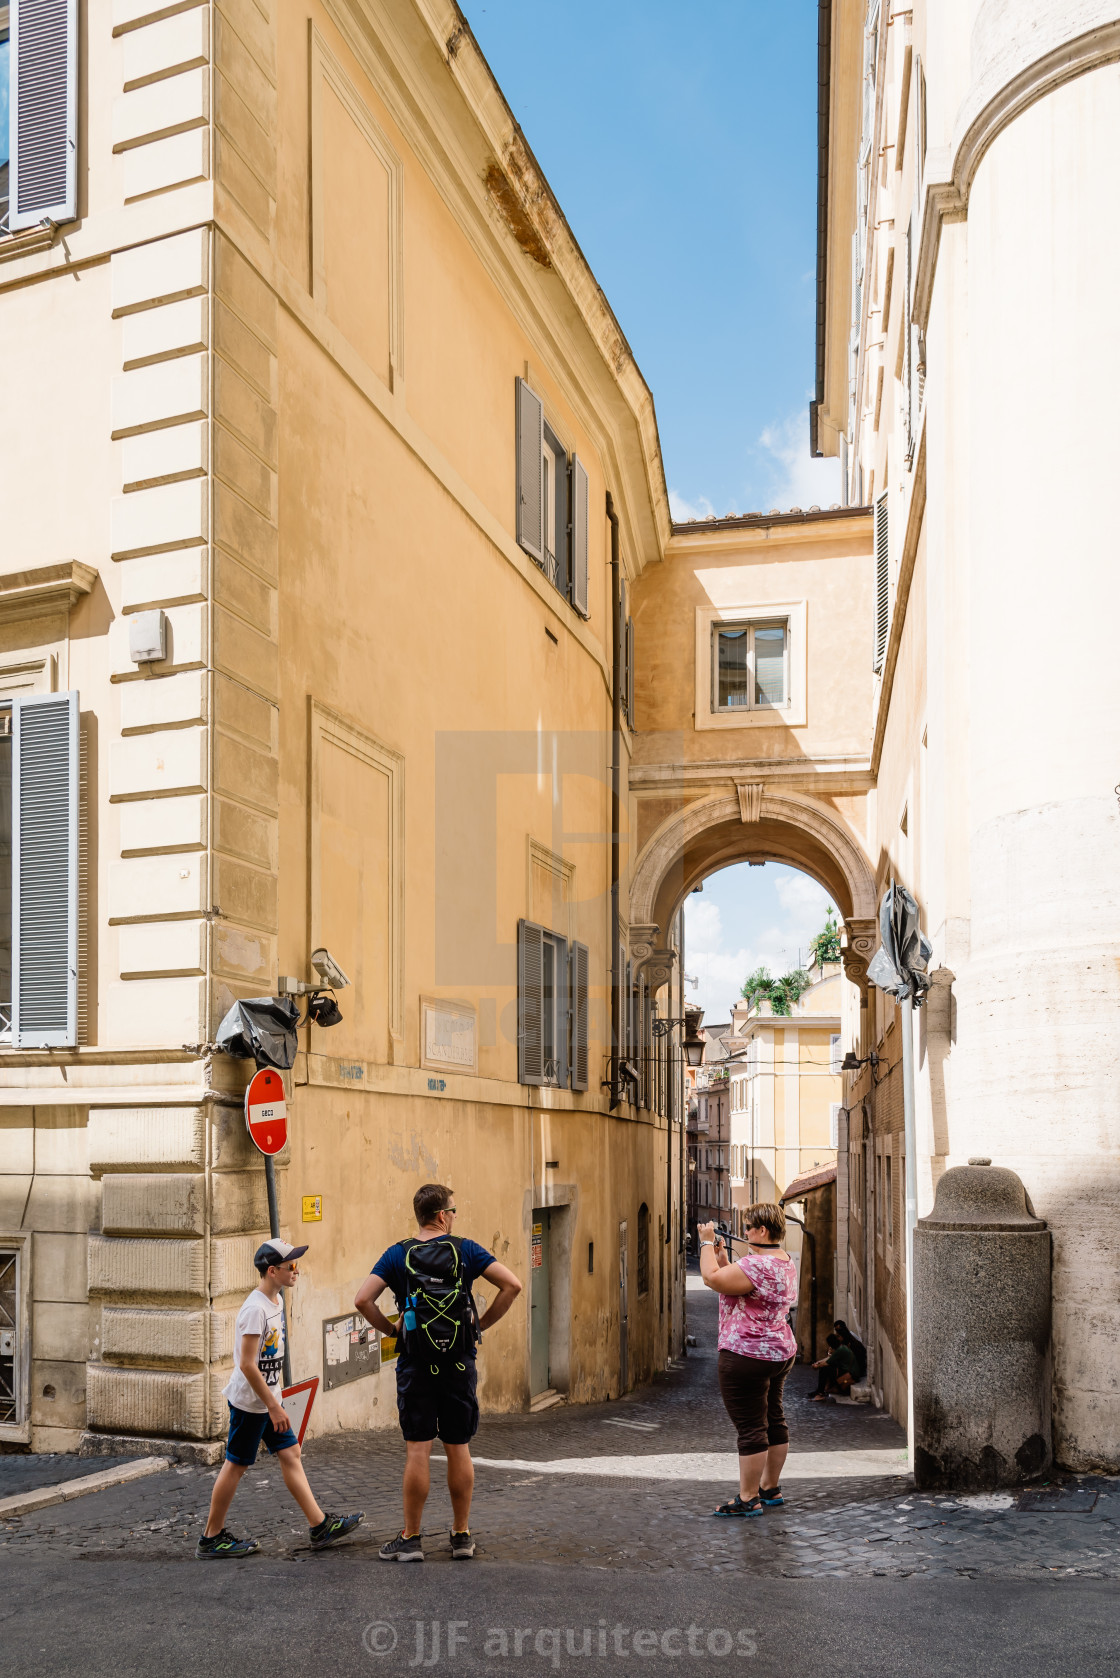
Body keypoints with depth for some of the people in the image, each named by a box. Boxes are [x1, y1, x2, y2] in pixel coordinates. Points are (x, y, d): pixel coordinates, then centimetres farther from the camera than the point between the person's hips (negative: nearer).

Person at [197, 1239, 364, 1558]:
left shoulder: (276, 1301, 7)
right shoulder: (255, 1309, -23)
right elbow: (247, 1365, -25)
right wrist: (273, 1406, -22)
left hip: (267, 1399, 9)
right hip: (249, 1402, -9)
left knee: (290, 1454, 9)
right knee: (236, 1465, 2)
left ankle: (320, 1526, 13)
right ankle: (211, 1539, 15)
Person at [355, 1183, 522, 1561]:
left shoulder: (398, 1255, -1)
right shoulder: (465, 1250, -1)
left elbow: (362, 1300, -11)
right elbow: (512, 1285, -8)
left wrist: (390, 1329, 3)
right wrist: (483, 1324, 1)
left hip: (416, 1364, 0)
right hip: (460, 1363, 1)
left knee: (418, 1451, 3)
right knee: (459, 1449, 9)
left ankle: (410, 1539, 8)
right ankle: (462, 1535, 17)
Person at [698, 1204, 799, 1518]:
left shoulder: (757, 1265, -23)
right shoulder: (785, 1263, 11)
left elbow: (712, 1279, -25)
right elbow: (739, 1285, 18)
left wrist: (707, 1244, -11)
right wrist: (723, 1256, 12)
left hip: (747, 1357, -11)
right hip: (780, 1352, 11)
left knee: (750, 1427, -4)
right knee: (773, 1420, 17)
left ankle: (747, 1499, 2)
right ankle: (770, 1489, 28)